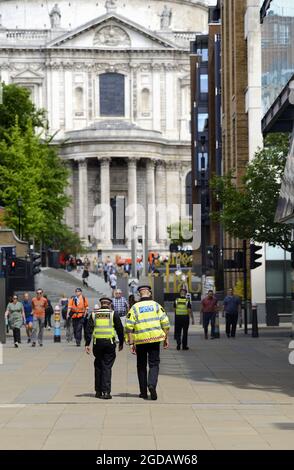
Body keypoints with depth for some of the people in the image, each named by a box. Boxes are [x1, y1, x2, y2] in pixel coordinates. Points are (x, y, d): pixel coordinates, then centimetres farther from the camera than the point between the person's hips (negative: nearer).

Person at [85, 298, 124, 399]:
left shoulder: (94, 314, 10)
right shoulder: (113, 314, 4)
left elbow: (89, 329, 4)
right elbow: (120, 329, 5)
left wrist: (87, 344, 4)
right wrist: (121, 343, 15)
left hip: (97, 343, 2)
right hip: (109, 342, -2)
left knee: (98, 366, 14)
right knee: (107, 367, 1)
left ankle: (98, 391, 18)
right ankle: (106, 392, -7)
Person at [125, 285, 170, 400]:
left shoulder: (134, 308, 2)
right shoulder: (156, 305, 4)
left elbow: (128, 327, -4)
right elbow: (165, 323, -1)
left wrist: (131, 343, -1)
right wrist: (166, 338, 8)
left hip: (140, 341, 0)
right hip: (155, 339, 0)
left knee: (141, 366, 12)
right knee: (154, 364, 5)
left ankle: (143, 392, 14)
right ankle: (152, 384, -19)